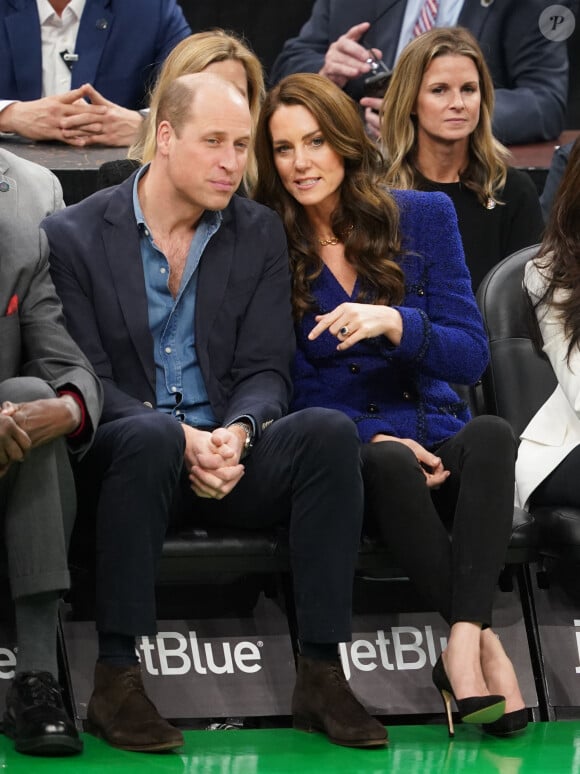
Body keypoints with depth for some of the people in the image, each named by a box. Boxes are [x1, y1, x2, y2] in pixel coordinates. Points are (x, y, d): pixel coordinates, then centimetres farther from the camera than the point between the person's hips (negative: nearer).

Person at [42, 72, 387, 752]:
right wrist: (182, 440, -22)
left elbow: (265, 370, 5)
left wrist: (237, 433, -18)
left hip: (232, 456, 3)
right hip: (117, 456, -3)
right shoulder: (74, 236, 0)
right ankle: (115, 679, -34)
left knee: (330, 430, -26)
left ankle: (320, 675, -26)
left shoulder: (258, 234, 11)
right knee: (149, 434, -39)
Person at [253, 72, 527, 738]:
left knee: (492, 435, -33)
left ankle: (461, 643, -39)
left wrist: (394, 323, -20)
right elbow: (282, 389, 2)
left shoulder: (424, 217, 6)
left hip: (432, 438, 2)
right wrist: (373, 439, -15)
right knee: (389, 465, -37)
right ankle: (483, 641, -29)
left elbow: (470, 357, 0)